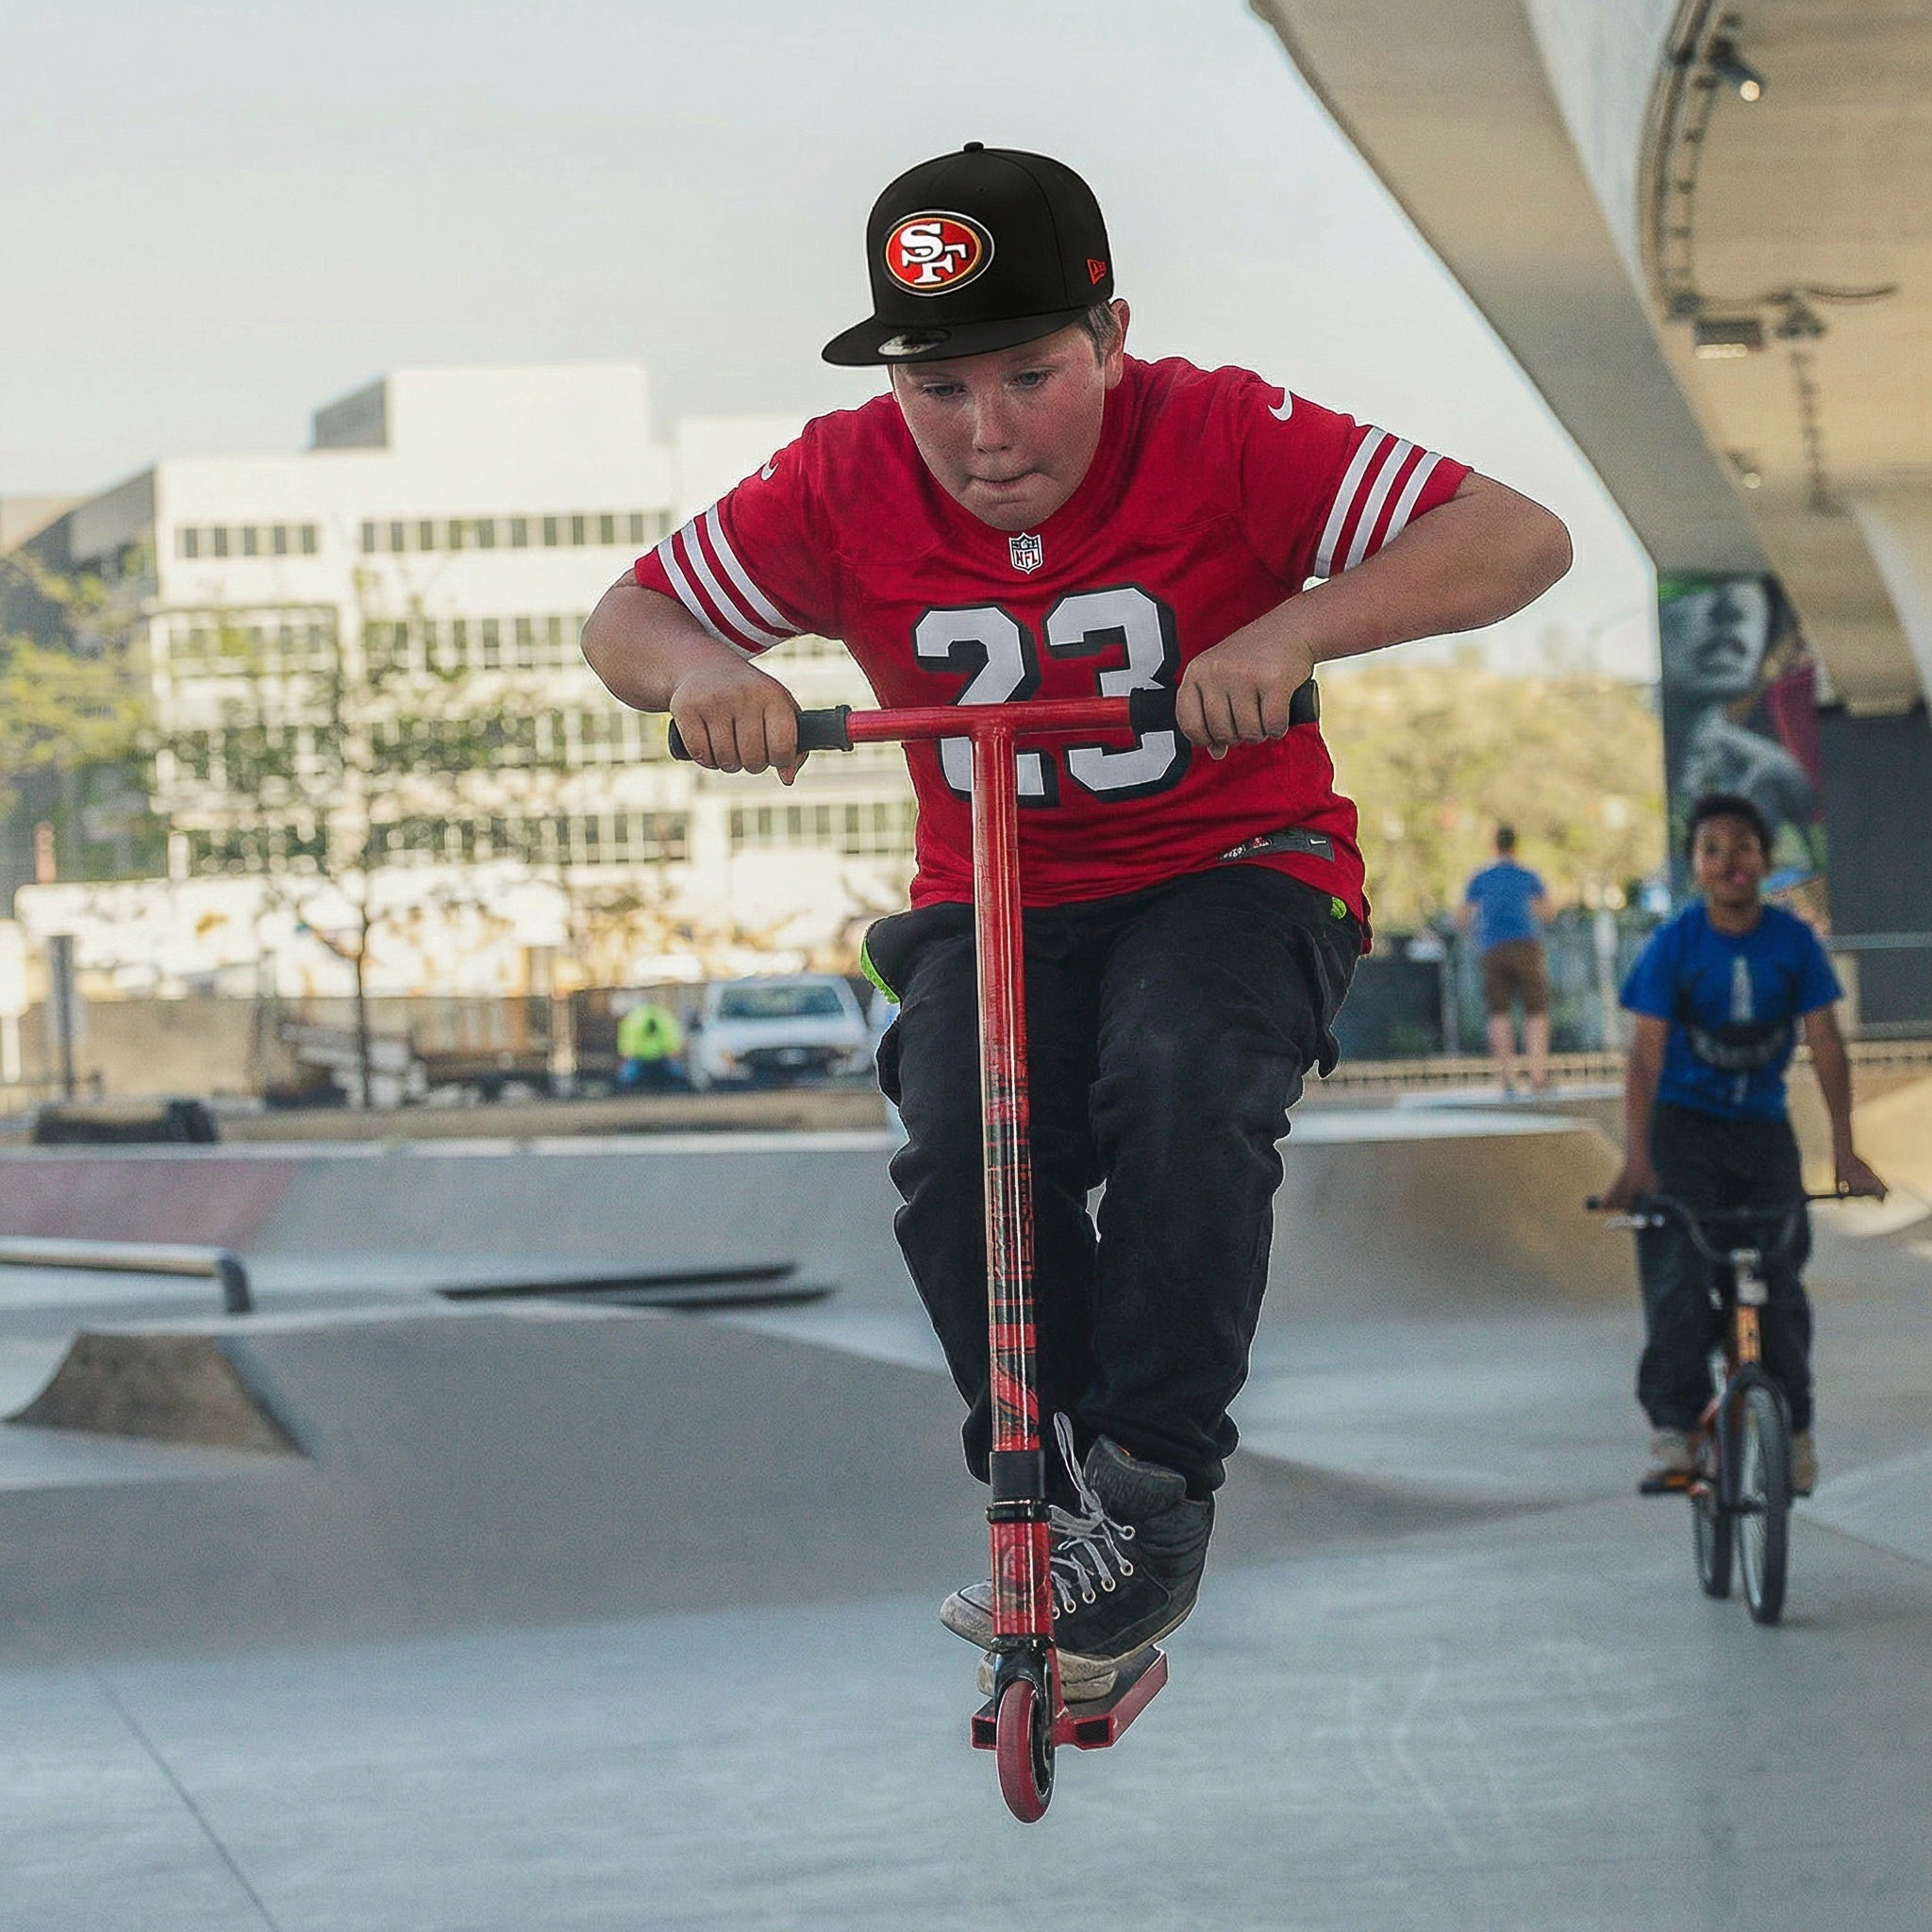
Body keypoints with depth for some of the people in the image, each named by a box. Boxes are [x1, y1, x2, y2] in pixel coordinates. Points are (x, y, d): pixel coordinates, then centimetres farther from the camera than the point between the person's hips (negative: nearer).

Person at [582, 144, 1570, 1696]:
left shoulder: (1217, 442, -18)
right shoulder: (848, 488, -9)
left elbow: (1520, 539, -25)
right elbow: (623, 617, 2)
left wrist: (1295, 629, -40)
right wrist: (698, 667, -24)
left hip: (1232, 873, -2)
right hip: (990, 901, 3)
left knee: (1181, 1086, -34)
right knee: (961, 1152, -28)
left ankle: (1155, 1493, -18)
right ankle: (1041, 1497, -8)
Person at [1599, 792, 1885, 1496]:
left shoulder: (1793, 942, -6)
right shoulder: (1673, 946, -11)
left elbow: (1824, 1042, -5)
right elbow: (1646, 1053, -14)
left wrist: (1844, 1148, -12)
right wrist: (1636, 1159, -23)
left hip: (1763, 1128, 2)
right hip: (1684, 1126, -2)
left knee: (1779, 1277, -5)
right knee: (1678, 1277, -14)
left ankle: (1792, 1429, 8)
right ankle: (1673, 1431, -11)